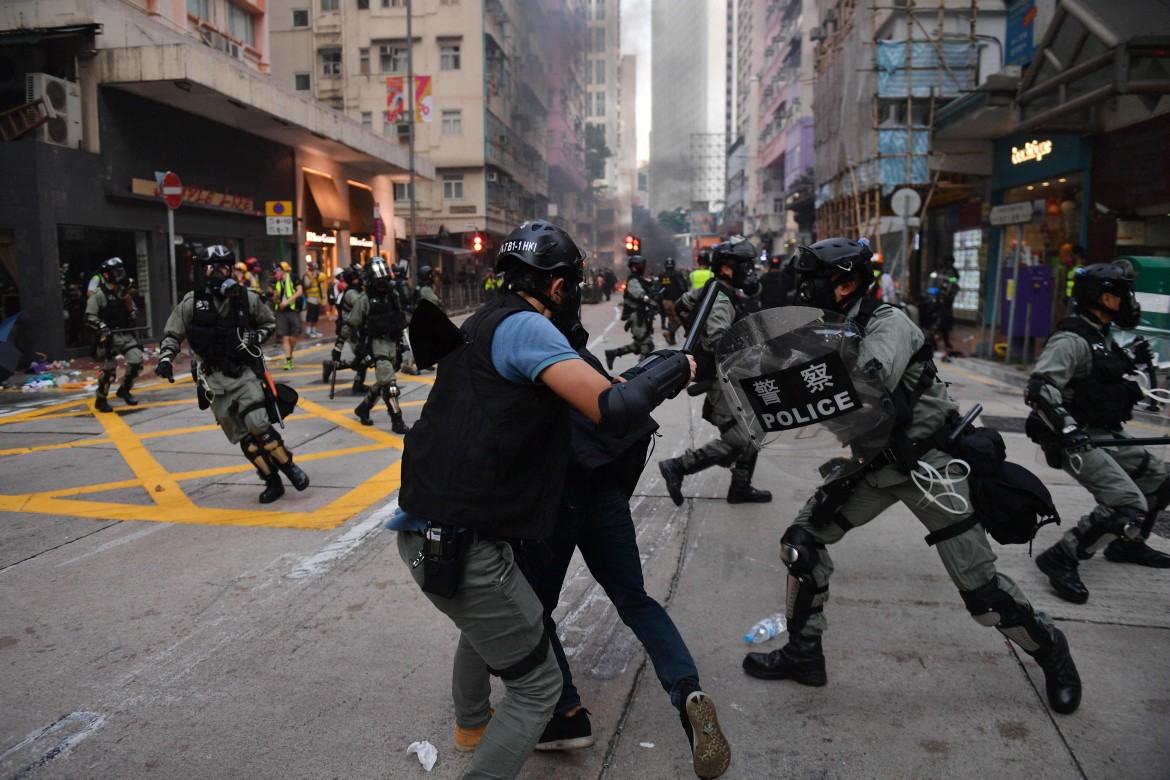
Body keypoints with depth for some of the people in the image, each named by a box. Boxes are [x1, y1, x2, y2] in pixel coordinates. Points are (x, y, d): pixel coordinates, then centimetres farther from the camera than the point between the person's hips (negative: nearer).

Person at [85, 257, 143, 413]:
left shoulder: (124, 291, 13)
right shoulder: (99, 294, -7)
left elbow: (133, 311, 23)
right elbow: (89, 317, -9)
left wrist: (133, 313, 0)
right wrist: (102, 326, -24)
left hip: (126, 334, 6)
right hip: (109, 336, -6)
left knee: (136, 361, -6)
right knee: (109, 369, -4)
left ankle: (124, 390, 17)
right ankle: (100, 400, 15)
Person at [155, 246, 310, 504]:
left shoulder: (247, 298, -2)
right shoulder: (192, 302, -2)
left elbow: (270, 323, 12)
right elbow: (172, 334, 7)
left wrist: (256, 338, -6)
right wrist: (165, 358, -9)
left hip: (245, 372, -1)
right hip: (214, 378, 1)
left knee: (257, 424, -19)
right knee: (243, 436, 2)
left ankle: (289, 467, -2)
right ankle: (272, 481, 12)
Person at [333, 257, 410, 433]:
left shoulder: (393, 295, 9)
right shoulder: (365, 299, -7)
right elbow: (349, 324, -4)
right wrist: (338, 346, -4)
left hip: (392, 342, 6)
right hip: (376, 342, -6)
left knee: (383, 381, 14)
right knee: (389, 382, -15)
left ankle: (363, 409, 33)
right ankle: (397, 420, -13)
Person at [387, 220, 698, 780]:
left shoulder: (486, 323, 13)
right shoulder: (525, 327, -15)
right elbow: (614, 410, -24)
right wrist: (673, 366, -7)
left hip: (424, 534, 10)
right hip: (461, 548, -10)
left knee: (485, 621, 37)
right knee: (538, 686, 6)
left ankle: (471, 724, 60)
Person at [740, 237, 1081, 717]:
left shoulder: (887, 324, -20)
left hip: (929, 461, -6)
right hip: (872, 465, 7)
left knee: (979, 586, 0)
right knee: (803, 539, -2)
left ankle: (1048, 649, 30)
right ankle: (803, 654, 13)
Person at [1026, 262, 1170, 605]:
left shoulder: (1103, 337, 14)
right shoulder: (1072, 339, -18)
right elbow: (1040, 387, -29)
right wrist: (1066, 426, -36)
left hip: (1109, 434, 10)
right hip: (1079, 439, -10)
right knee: (1130, 506, -20)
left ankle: (1127, 544, 35)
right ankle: (1060, 559, -12)